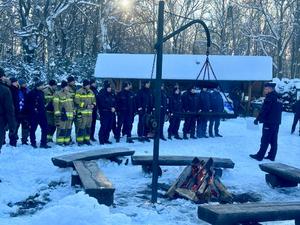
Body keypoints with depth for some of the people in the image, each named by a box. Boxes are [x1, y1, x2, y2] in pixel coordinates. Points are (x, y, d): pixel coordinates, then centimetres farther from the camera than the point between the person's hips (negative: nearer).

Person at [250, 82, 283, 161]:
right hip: (276, 122, 9)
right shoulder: (278, 98, 14)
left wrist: (258, 119, -12)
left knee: (265, 140, -5)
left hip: (269, 122, -9)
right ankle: (272, 156, 16)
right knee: (273, 140, 11)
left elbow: (264, 110, -18)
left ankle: (259, 156, -2)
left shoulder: (270, 97, -13)